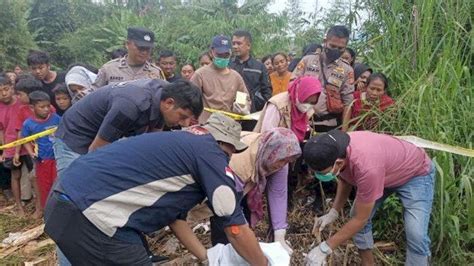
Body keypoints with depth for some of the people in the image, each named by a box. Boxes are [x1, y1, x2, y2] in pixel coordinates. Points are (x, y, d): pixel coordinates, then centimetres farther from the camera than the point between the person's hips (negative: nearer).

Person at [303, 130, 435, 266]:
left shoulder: (366, 167, -44)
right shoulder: (336, 150, -23)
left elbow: (360, 219, -31)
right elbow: (345, 179, 2)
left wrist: (325, 248, -24)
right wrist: (333, 212, -7)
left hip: (416, 174, -6)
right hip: (385, 170, 6)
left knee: (416, 236, -17)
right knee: (357, 215, 2)